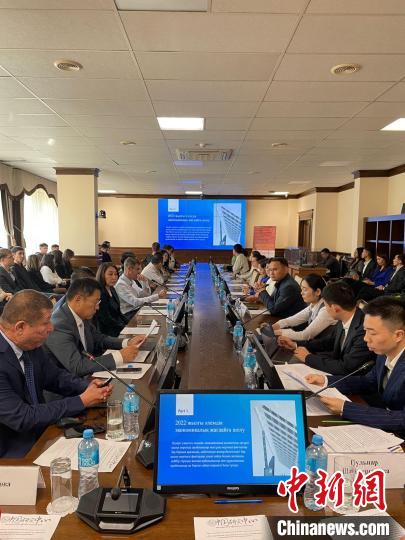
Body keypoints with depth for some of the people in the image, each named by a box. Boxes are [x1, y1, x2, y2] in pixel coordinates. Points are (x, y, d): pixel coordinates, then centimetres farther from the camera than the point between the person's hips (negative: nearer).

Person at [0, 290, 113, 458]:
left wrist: (87, 386, -10)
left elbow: (54, 376, 8)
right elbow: (22, 418, -25)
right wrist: (82, 401, -21)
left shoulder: (30, 344, -6)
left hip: (40, 431, 6)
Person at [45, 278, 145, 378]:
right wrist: (119, 357, -28)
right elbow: (77, 367, -29)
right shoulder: (59, 326, -25)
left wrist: (127, 343, -2)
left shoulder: (82, 316, -1)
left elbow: (99, 339, 13)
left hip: (87, 375, 7)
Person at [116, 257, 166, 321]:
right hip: (130, 314, -8)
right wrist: (158, 296, -29)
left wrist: (145, 281, -7)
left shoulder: (132, 280, 8)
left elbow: (147, 295, 12)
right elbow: (135, 302, -27)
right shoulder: (121, 285, -18)